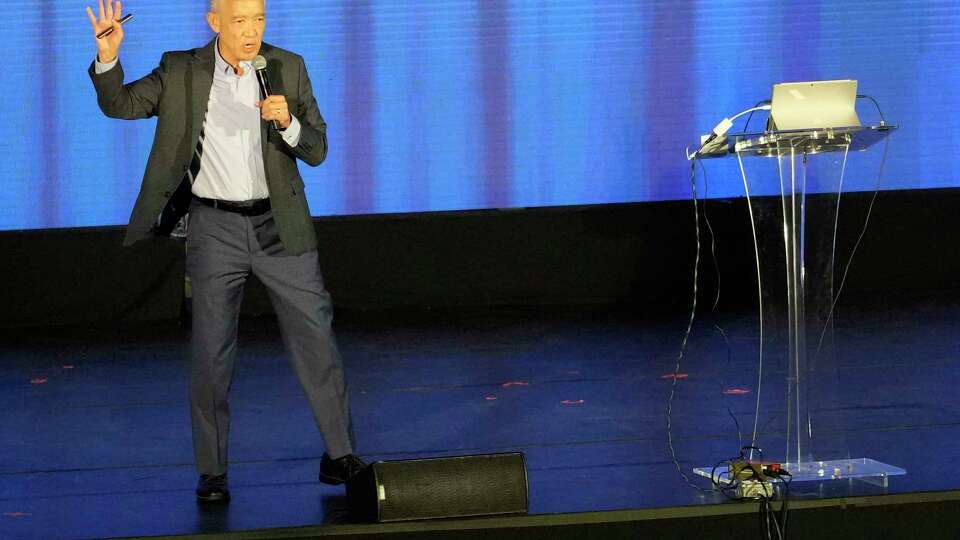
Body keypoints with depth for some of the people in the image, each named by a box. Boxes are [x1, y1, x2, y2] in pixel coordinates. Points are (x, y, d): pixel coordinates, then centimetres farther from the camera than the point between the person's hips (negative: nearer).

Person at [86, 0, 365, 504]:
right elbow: (120, 104, -4)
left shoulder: (288, 68, 0)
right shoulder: (182, 71, -1)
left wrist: (288, 122, -22)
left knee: (315, 337, 2)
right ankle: (212, 471, 10)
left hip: (279, 226, 1)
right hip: (214, 228, -1)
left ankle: (339, 455, 12)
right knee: (210, 351, 1)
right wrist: (108, 54, -22)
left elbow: (316, 150, -1)